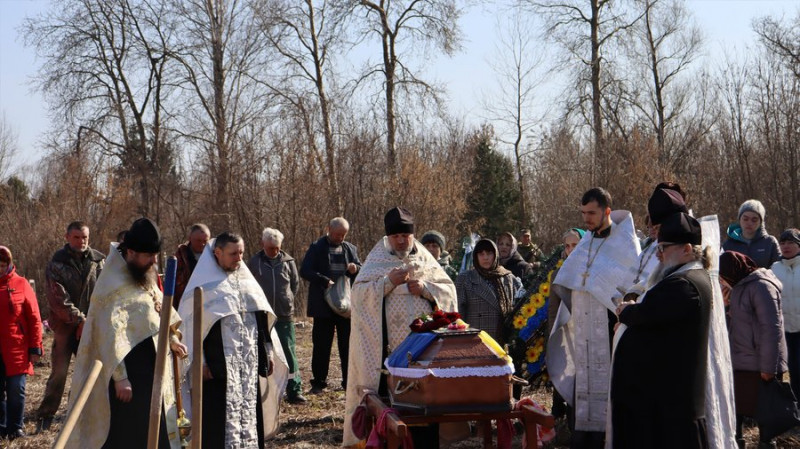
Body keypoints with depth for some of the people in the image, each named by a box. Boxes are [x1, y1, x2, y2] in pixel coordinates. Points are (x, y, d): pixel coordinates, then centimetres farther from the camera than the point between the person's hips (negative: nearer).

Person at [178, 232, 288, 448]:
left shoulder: (247, 280, 13)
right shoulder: (205, 284, -4)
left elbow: (262, 319, 16)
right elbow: (191, 324, -8)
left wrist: (268, 352, 12)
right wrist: (199, 361, -13)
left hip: (249, 362, 6)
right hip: (218, 364, -6)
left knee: (248, 412, 9)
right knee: (220, 419, -5)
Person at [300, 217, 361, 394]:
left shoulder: (351, 249, 13)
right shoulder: (317, 248, -1)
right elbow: (305, 271, -9)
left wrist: (356, 269, -6)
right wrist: (325, 281, -21)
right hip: (324, 305, -3)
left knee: (348, 345, 6)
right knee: (321, 345, 4)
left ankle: (350, 381, 13)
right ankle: (319, 382, 13)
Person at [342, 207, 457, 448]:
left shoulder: (426, 260, 12)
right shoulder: (376, 262, 5)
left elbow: (449, 291, 10)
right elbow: (359, 293, -4)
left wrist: (426, 288, -8)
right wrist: (388, 282, -14)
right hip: (388, 346, -2)